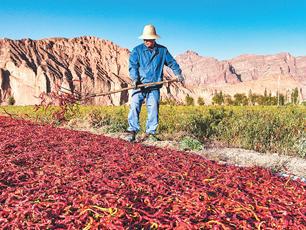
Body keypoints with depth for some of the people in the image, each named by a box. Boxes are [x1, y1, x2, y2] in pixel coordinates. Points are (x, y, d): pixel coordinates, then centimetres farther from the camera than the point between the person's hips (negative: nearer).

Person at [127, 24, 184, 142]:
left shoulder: (162, 50, 11)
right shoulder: (137, 50, 5)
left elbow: (172, 62, 16)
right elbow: (132, 65, -3)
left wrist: (178, 73, 1)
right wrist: (134, 78, -18)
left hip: (154, 86, 1)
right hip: (139, 85, -1)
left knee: (153, 108, -1)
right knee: (134, 106, -10)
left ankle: (150, 132, 9)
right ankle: (132, 131, -6)